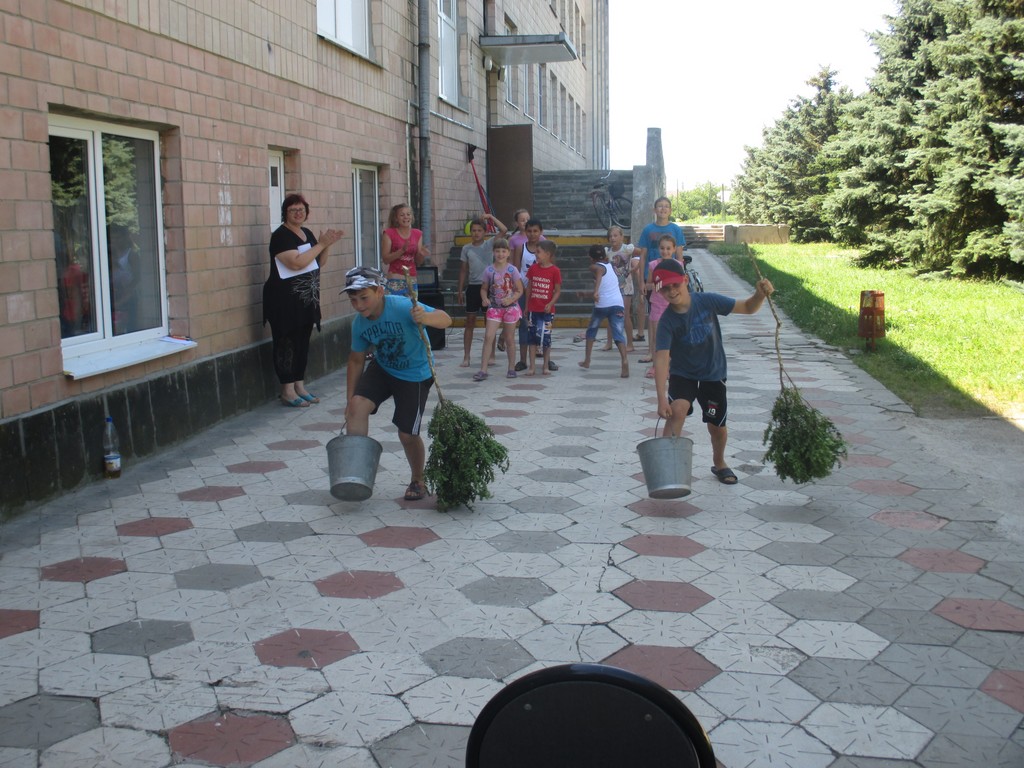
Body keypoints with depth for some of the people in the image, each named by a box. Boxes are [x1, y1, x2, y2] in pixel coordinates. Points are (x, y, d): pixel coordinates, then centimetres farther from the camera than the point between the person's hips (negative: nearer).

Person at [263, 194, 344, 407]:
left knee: (303, 342, 12)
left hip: (307, 299, 8)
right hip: (285, 300, -8)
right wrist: (321, 244, -19)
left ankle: (299, 386, 20)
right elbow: (296, 263, -25)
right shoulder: (281, 236, -12)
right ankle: (287, 392, 1)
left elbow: (319, 263, 18)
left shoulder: (307, 233, 13)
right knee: (287, 343, -4)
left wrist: (327, 245, 0)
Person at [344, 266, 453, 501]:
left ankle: (417, 481, 27)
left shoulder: (402, 306, -29)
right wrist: (349, 399, 0)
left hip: (415, 375, -4)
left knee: (407, 433, -1)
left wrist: (425, 318, -56)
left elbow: (445, 319, -34)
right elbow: (356, 361, 1)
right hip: (382, 369, 5)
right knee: (357, 405, -21)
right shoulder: (360, 323, -11)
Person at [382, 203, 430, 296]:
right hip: (395, 280, -4)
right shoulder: (389, 234, -1)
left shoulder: (417, 234, 11)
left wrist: (422, 254, -8)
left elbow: (418, 262, 14)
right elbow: (385, 259, -7)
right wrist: (402, 250, -19)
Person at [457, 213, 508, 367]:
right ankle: (466, 357, 5)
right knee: (470, 321, 2)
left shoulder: (490, 244, 0)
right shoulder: (467, 248, 6)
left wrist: (491, 217, -13)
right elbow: (463, 269, 11)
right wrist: (460, 289, 8)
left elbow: (504, 230, -14)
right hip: (472, 286, 2)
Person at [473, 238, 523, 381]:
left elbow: (520, 290, -3)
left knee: (509, 339, 9)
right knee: (488, 337, -9)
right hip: (494, 307, 1)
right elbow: (484, 289, 7)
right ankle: (483, 370, -9)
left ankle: (511, 368, 23)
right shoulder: (489, 271, -2)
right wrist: (484, 299, -13)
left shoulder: (512, 270, -6)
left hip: (510, 307, -1)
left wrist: (510, 299, -20)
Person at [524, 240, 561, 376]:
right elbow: (529, 287, 10)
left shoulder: (555, 271, -8)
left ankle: (546, 366, 17)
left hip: (547, 310, -3)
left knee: (546, 338, 4)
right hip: (533, 309, 3)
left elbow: (558, 290, -5)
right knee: (533, 338, 4)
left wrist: (550, 304, -18)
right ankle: (532, 366, 9)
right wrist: (526, 305, 10)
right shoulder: (533, 268, 3)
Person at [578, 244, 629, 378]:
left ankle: (587, 360, 26)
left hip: (602, 305, -3)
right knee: (618, 335, -6)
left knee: (591, 330, 20)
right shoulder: (609, 264, 19)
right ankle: (625, 360, -29)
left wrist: (596, 291, -38)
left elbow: (599, 273, -24)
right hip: (617, 304, 4)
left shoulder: (595, 267, 0)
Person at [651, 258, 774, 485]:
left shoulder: (707, 301, -18)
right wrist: (661, 399, -42)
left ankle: (719, 463, 39)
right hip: (682, 374, -1)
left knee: (717, 425, 11)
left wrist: (760, 295, -33)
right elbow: (661, 358, -32)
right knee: (677, 409, -29)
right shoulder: (667, 321, -23)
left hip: (713, 374, 2)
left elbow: (747, 308, -10)